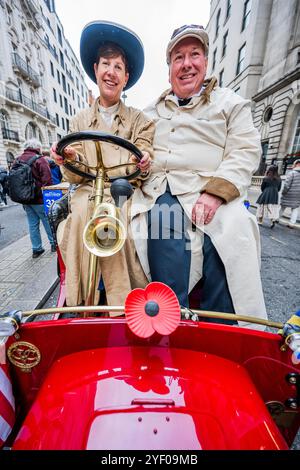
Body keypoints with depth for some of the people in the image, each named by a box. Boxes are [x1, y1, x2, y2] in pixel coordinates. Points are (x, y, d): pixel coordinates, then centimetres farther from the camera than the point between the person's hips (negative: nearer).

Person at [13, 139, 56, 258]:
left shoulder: (17, 160, 11)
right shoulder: (40, 160, -10)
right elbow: (47, 181, -18)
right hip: (39, 199, -6)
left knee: (32, 224, 10)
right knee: (48, 221, 7)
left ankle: (36, 249, 16)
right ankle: (54, 243, 18)